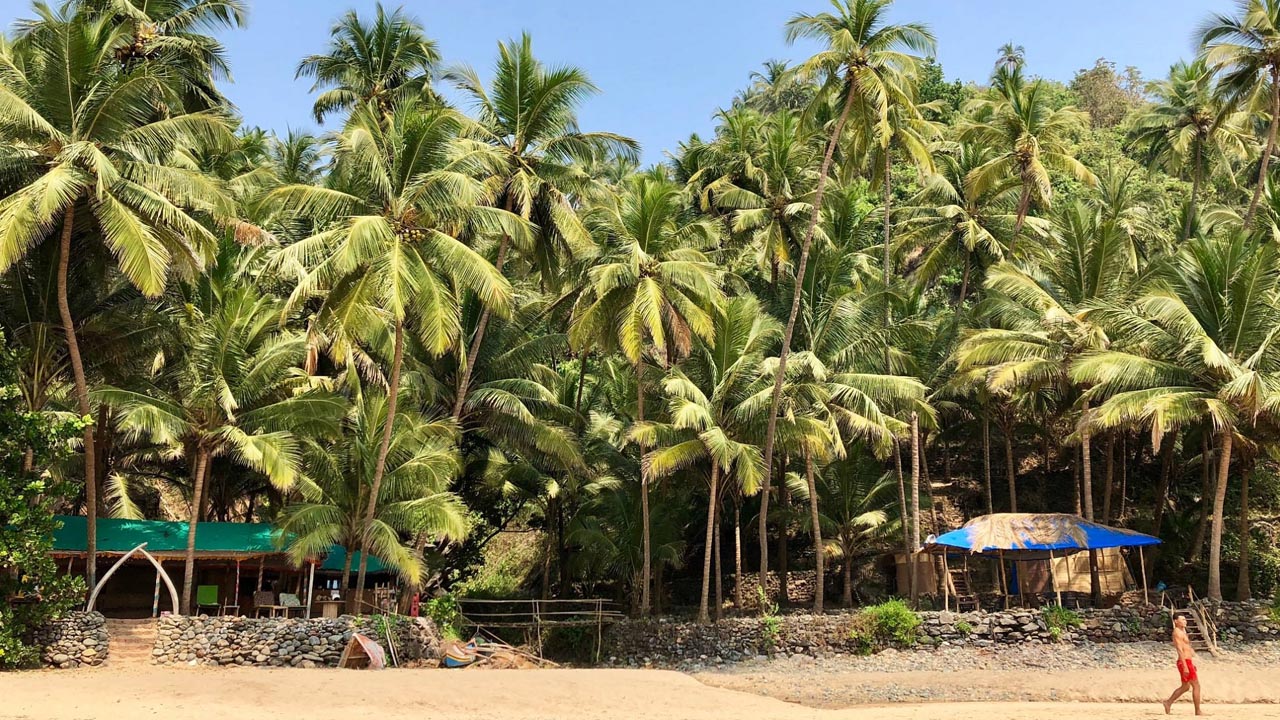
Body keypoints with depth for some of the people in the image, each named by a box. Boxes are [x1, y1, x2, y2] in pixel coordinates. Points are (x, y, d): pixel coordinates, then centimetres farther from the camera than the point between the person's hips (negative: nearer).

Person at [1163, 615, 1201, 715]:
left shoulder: (1182, 632, 18)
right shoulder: (1177, 632, -14)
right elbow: (1180, 650, -21)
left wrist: (1192, 663, 23)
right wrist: (1185, 666, -25)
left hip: (1187, 662, 10)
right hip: (1185, 662, -10)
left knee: (1185, 686, 16)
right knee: (1196, 686, -4)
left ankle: (1168, 702, 18)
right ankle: (1198, 711, 0)